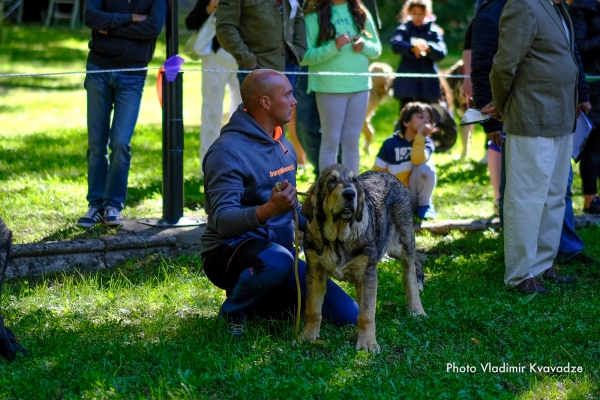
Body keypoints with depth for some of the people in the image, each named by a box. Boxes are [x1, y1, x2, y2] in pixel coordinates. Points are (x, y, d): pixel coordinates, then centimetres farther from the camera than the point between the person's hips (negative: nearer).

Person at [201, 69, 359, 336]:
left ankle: (267, 298, 18)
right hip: (230, 252, -8)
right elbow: (223, 220, -28)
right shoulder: (228, 150, -18)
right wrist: (268, 209, -44)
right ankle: (233, 312, -12)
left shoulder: (283, 145, 10)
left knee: (349, 315, -2)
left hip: (279, 248, 8)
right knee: (277, 260, -42)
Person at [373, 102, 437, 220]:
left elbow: (417, 160, -30)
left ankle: (424, 205, -6)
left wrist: (420, 135, -27)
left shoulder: (426, 143, -7)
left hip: (414, 192, 0)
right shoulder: (390, 143, -6)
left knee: (426, 168, -29)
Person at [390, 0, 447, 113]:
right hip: (407, 83, -1)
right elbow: (396, 44, -17)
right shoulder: (404, 29, 4)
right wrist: (412, 48, -37)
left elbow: (441, 53, -8)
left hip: (428, 84, 1)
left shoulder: (434, 31, 6)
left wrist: (428, 47, -30)